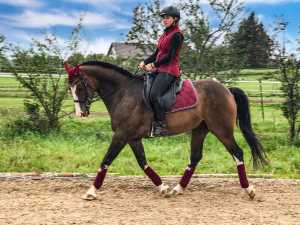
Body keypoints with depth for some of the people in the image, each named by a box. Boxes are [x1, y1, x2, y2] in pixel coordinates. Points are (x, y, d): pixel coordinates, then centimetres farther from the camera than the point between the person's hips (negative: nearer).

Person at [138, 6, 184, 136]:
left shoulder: (176, 35, -9)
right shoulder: (165, 34, 19)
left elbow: (170, 56, -16)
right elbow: (157, 53, 19)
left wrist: (153, 65, -15)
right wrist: (145, 62, 4)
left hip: (169, 70, -10)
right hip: (159, 69, 10)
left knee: (154, 94, -27)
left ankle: (160, 124, -23)